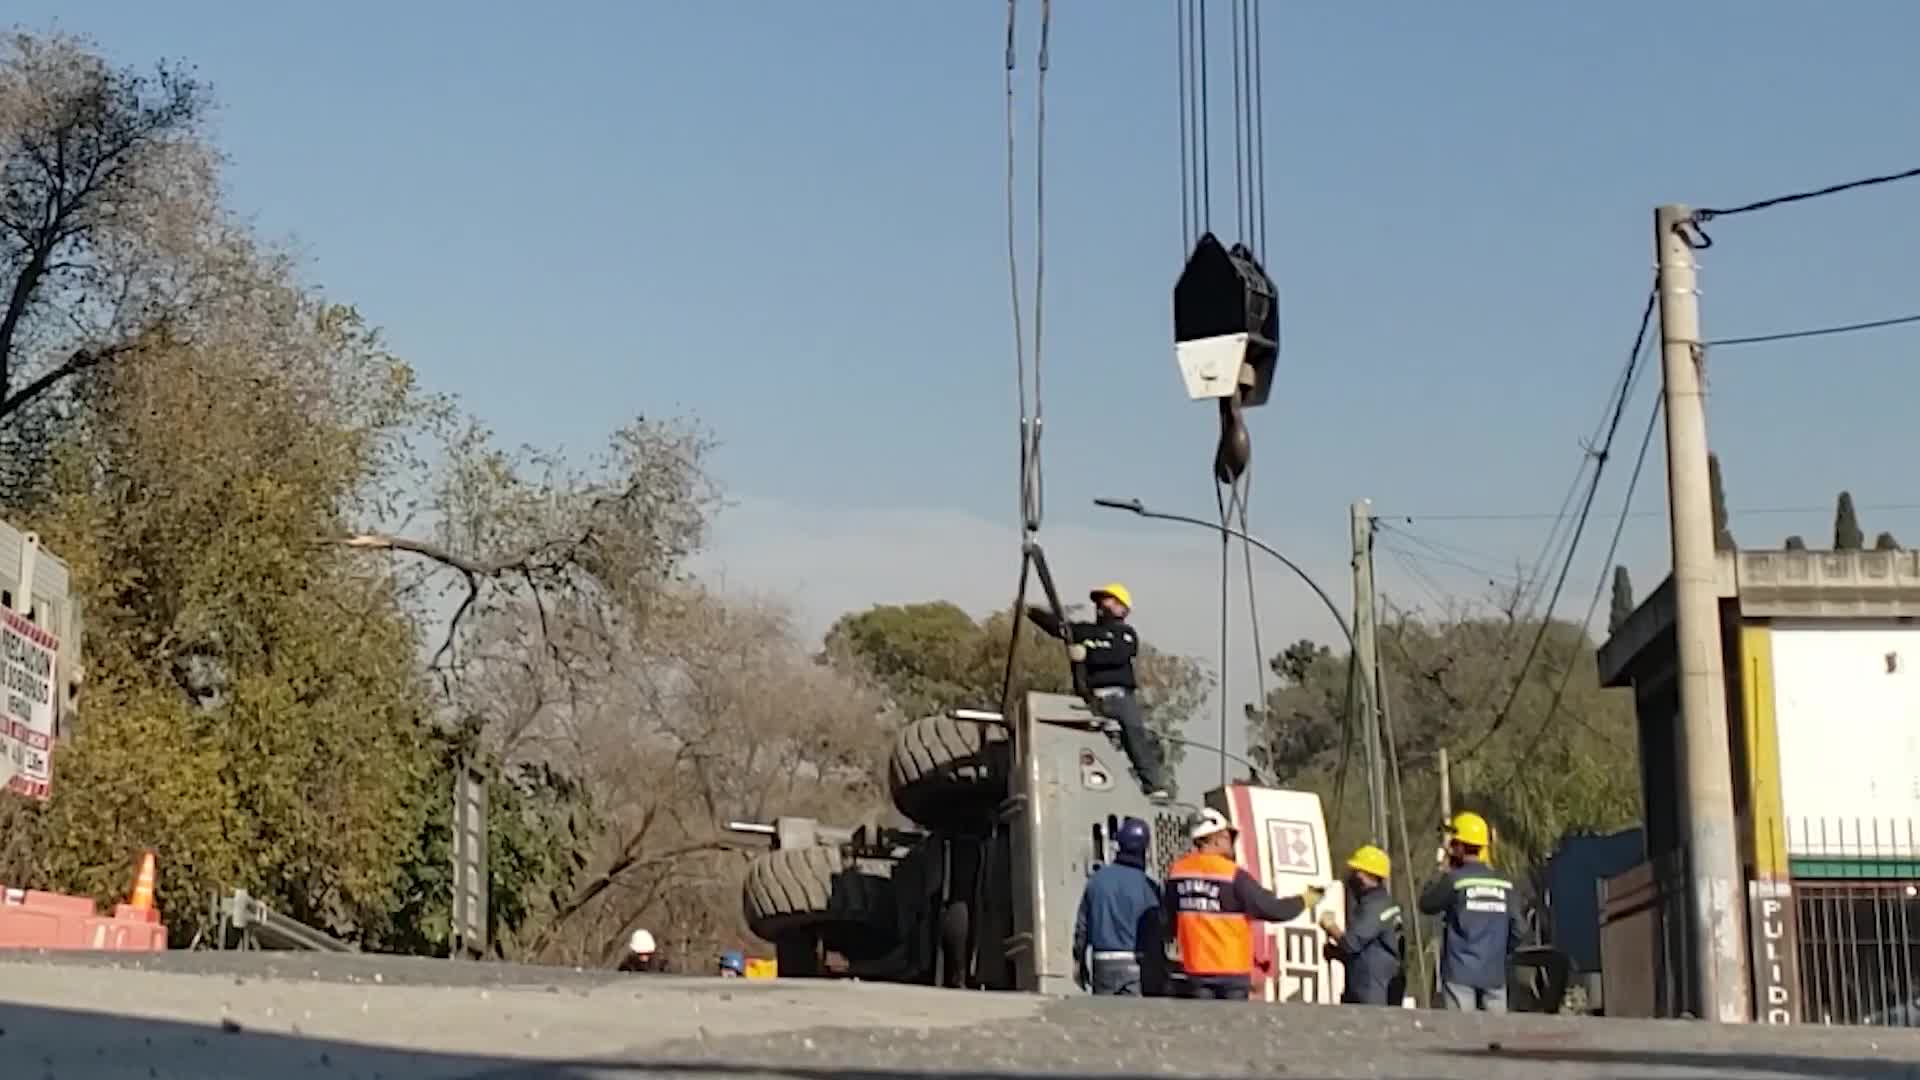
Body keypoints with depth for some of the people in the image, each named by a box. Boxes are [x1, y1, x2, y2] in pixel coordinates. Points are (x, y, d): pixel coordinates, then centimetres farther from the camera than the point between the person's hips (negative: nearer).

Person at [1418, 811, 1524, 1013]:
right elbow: (1516, 931, 7)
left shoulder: (1455, 879, -10)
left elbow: (1426, 904, 3)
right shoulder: (1503, 883, 5)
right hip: (1494, 974, 4)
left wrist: (1443, 872, 11)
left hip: (1461, 974, -4)